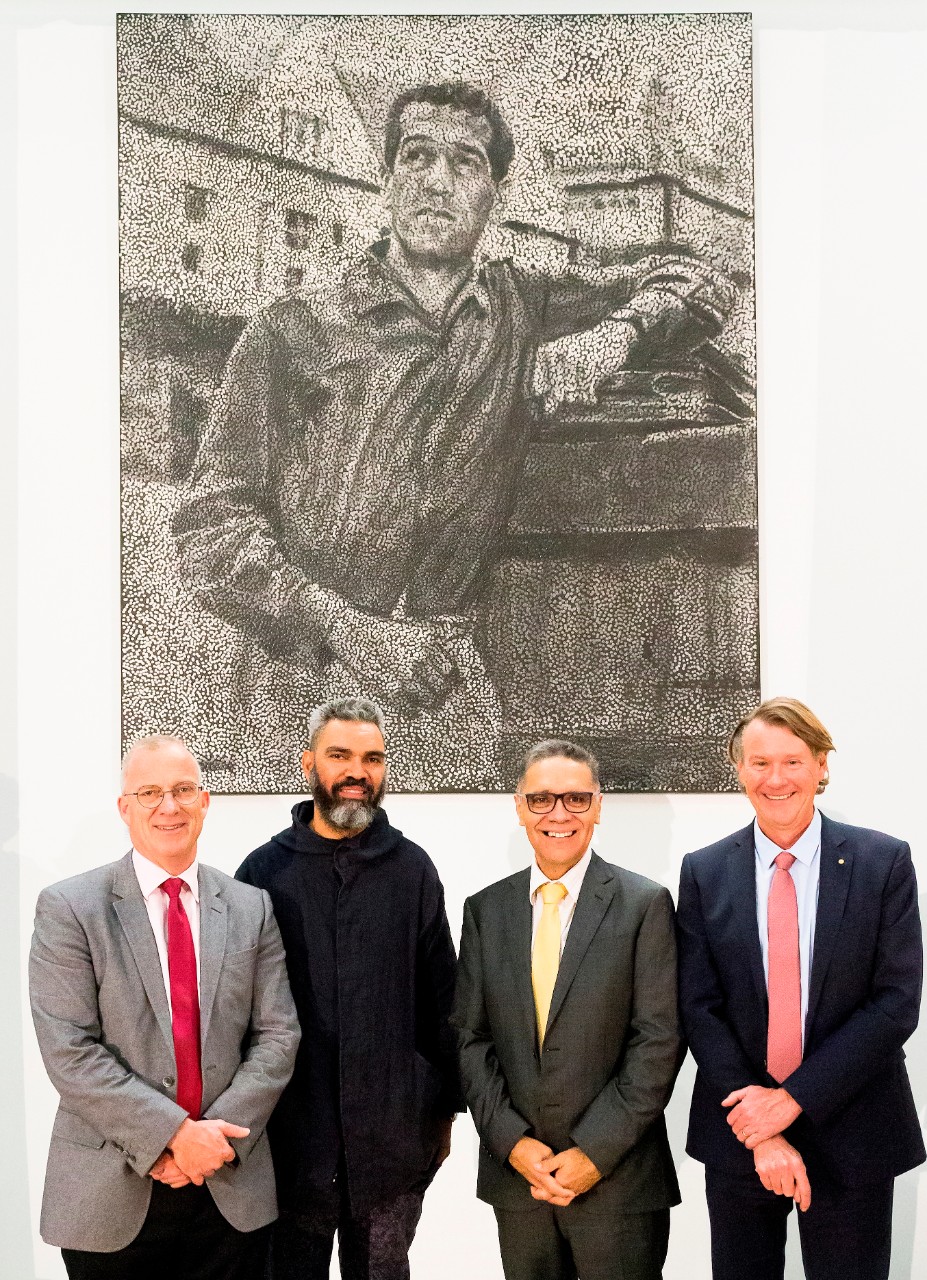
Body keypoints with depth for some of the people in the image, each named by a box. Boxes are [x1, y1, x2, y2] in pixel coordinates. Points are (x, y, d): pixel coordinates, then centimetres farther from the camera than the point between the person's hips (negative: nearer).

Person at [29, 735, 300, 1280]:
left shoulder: (252, 908, 5)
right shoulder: (69, 909, -5)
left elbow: (277, 1035, 2)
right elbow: (69, 1052, -11)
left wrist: (219, 1135, -11)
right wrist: (173, 1135, -16)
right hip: (111, 1195, -2)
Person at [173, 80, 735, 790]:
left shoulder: (518, 307, 11)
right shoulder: (298, 328, 1)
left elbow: (691, 278, 24)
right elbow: (211, 523, -3)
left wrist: (654, 307, -1)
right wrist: (345, 628, -15)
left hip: (452, 688, 3)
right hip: (311, 680, -2)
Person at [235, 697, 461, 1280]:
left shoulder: (412, 869, 2)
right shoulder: (265, 870, -1)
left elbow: (441, 998, 6)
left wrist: (444, 1108, 7)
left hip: (395, 1135, 1)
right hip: (293, 1129, -1)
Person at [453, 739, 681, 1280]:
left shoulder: (645, 904, -5)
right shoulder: (485, 909, 6)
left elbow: (658, 1040, -9)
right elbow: (471, 1037, 5)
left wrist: (596, 1151, -12)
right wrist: (512, 1141, -6)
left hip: (619, 1178, -3)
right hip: (515, 1173, 3)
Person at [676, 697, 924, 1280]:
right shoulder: (705, 873, 0)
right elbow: (700, 1009, -3)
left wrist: (795, 1097, -15)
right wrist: (759, 1131, -13)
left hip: (851, 1136, -1)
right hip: (739, 1133, 1)